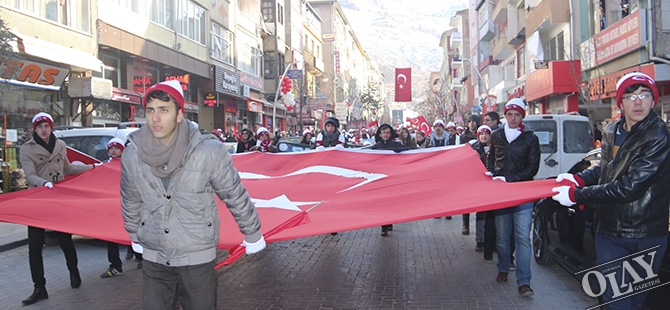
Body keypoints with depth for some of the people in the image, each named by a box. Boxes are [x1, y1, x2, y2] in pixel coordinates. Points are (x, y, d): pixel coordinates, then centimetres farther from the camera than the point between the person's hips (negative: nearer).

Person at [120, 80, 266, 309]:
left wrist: (252, 235, 2)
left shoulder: (209, 151, -20)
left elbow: (235, 196, -8)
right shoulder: (132, 155, -8)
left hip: (198, 254, -2)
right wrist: (135, 237, 23)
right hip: (153, 256, 3)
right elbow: (131, 202, 10)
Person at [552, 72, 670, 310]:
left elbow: (629, 188, -23)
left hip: (646, 236, -4)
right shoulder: (611, 132, 5)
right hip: (609, 231, 5)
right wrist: (579, 178, 2)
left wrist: (576, 195, -20)